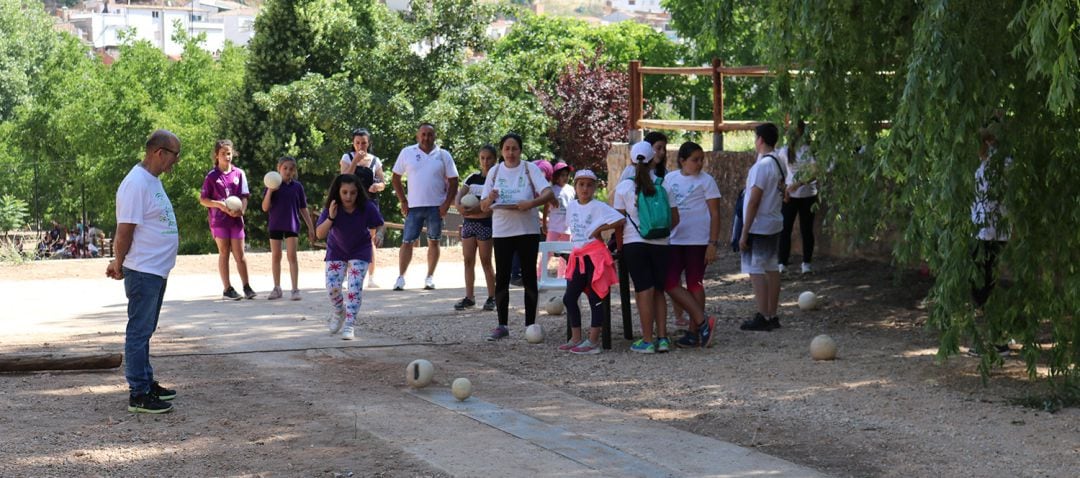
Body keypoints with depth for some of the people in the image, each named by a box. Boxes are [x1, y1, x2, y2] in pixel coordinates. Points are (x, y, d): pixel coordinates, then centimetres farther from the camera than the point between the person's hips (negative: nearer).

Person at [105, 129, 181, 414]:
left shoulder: (152, 181, 13)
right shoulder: (136, 184, -20)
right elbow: (124, 231, -20)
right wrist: (119, 265, -9)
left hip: (157, 270, 10)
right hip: (143, 271, -10)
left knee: (145, 331, 18)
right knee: (139, 332, -4)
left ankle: (146, 383, 28)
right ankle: (138, 395, 1)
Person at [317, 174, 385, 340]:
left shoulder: (367, 208, -24)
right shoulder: (331, 209, -22)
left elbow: (379, 226, -12)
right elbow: (319, 234, -23)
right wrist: (331, 218, -38)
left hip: (360, 252, -1)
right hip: (336, 251, 1)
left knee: (355, 285, -16)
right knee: (332, 285, -9)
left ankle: (350, 323, -9)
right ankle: (338, 312, 22)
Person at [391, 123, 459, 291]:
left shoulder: (443, 155, 3)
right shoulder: (407, 153, 3)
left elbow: (453, 181, 4)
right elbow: (396, 178, 8)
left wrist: (447, 204, -6)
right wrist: (403, 202, 1)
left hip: (436, 206, 0)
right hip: (414, 206, 0)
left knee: (433, 242, 6)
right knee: (407, 242, -3)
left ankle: (430, 277, 14)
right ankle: (401, 277, 1)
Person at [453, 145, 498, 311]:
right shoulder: (473, 178, 14)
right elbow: (460, 194, 6)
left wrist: (473, 210, -26)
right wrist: (459, 205, -16)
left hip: (485, 223, -6)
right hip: (468, 222, 6)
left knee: (486, 261, -3)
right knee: (468, 260, 5)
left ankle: (492, 297, 4)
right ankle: (469, 297, 10)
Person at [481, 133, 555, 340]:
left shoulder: (530, 169, 0)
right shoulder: (495, 172, 8)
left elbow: (548, 193, -12)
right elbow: (483, 206, 7)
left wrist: (532, 203, -30)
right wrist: (490, 199, -16)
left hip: (528, 229, -2)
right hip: (501, 230, 2)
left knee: (529, 277, 4)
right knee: (502, 278, 1)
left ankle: (530, 324, 10)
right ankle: (502, 325, 8)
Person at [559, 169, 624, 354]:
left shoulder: (598, 207, -8)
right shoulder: (571, 207, 10)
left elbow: (620, 220, -17)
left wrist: (599, 228, -14)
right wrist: (577, 242, 13)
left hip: (596, 256, -7)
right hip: (578, 256, 7)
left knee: (595, 298, -4)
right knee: (569, 298, 6)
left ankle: (593, 342, -2)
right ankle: (576, 339, 15)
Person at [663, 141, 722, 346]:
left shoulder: (706, 181, -3)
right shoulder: (670, 178, 8)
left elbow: (715, 214, -5)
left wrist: (713, 244, -12)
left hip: (697, 240, -5)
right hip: (674, 239, 5)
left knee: (694, 284, 1)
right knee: (669, 282, -3)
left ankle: (694, 331, 9)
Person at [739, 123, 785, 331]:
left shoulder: (762, 166, -19)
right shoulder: (779, 163, 9)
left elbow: (754, 202, -20)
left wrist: (744, 233, -16)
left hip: (759, 226, -9)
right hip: (775, 224, 9)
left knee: (756, 271, -4)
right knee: (772, 269, 12)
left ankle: (763, 318, -3)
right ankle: (772, 316, 16)